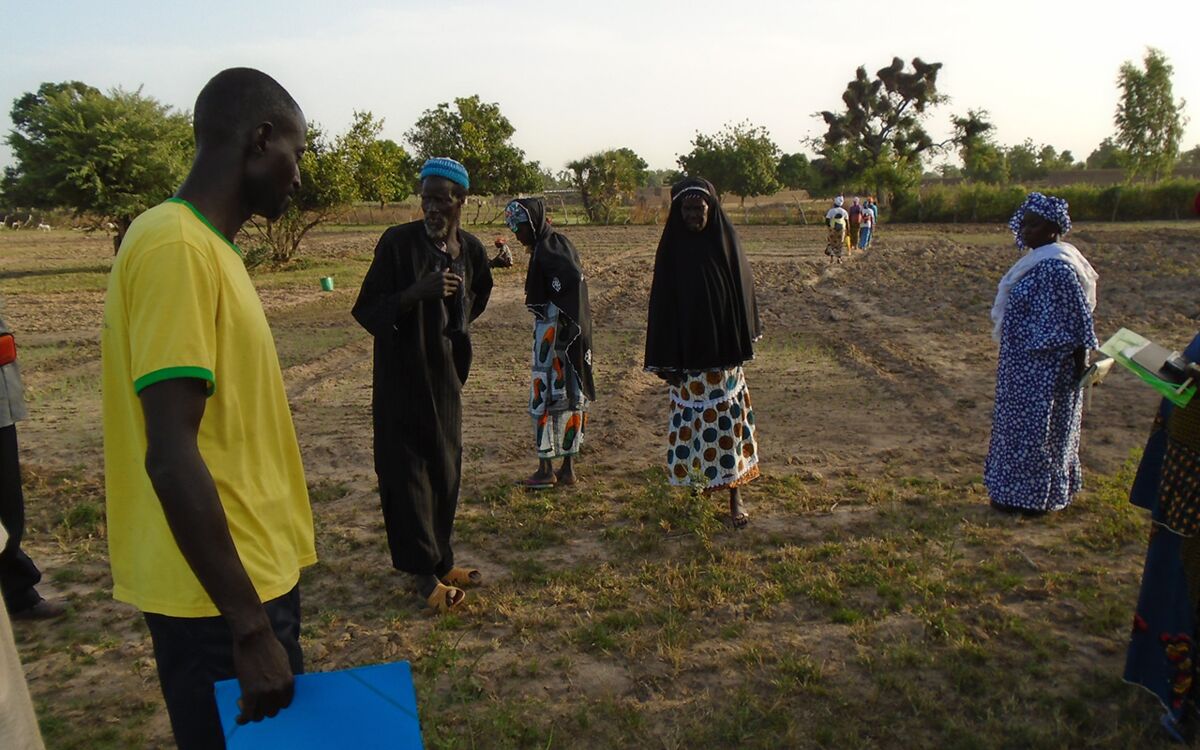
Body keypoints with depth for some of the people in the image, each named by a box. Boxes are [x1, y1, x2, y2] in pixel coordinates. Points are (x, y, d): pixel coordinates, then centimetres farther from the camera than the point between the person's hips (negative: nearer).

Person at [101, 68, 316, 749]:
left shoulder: (205, 244, 10)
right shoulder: (177, 247, -19)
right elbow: (171, 458, -25)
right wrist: (251, 628, -21)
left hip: (253, 573, 9)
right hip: (222, 595, -9)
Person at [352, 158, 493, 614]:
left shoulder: (472, 250, 2)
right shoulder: (397, 242, -13)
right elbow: (365, 308, -14)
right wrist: (414, 293, -28)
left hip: (445, 372, 5)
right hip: (401, 373, -5)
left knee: (445, 467, 11)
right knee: (407, 469, -1)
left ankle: (440, 560, 25)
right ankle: (425, 571, 11)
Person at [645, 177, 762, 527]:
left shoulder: (725, 242, -1)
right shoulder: (672, 248, -4)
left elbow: (742, 290, 7)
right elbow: (662, 303, -5)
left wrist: (742, 342, 6)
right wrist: (667, 361, -8)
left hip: (723, 350, 1)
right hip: (687, 352, 0)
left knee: (727, 421, 4)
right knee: (692, 420, 9)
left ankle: (735, 497, 11)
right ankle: (697, 474, 32)